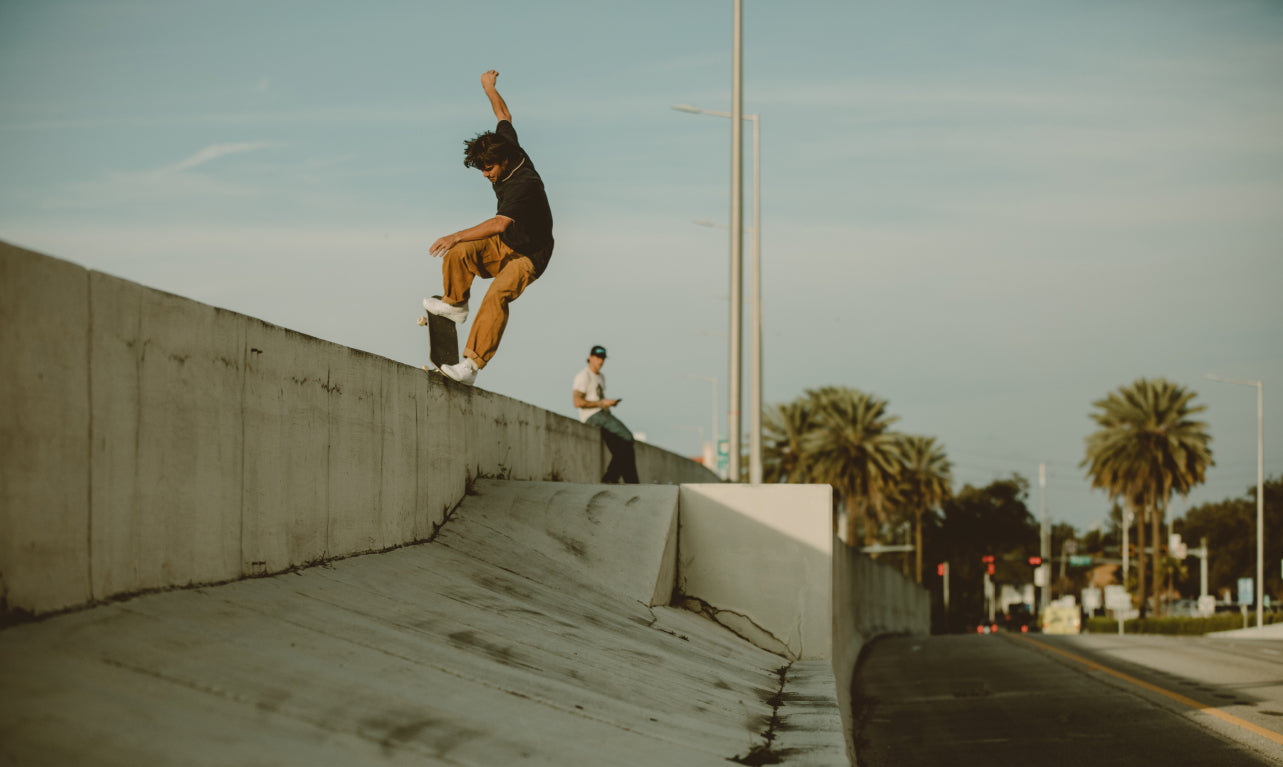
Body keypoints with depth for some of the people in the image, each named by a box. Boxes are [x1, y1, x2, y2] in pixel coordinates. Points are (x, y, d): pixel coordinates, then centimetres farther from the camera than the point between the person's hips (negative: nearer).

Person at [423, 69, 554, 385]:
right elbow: (504, 116, 16)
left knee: (496, 296, -33)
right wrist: (489, 87, 29)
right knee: (458, 253, -19)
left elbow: (499, 223, -42)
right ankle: (455, 303, 6)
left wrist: (457, 236, -47)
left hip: (528, 255, -9)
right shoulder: (507, 150, -5)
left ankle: (471, 365, -39)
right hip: (502, 245, 9)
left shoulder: (524, 184, -31)